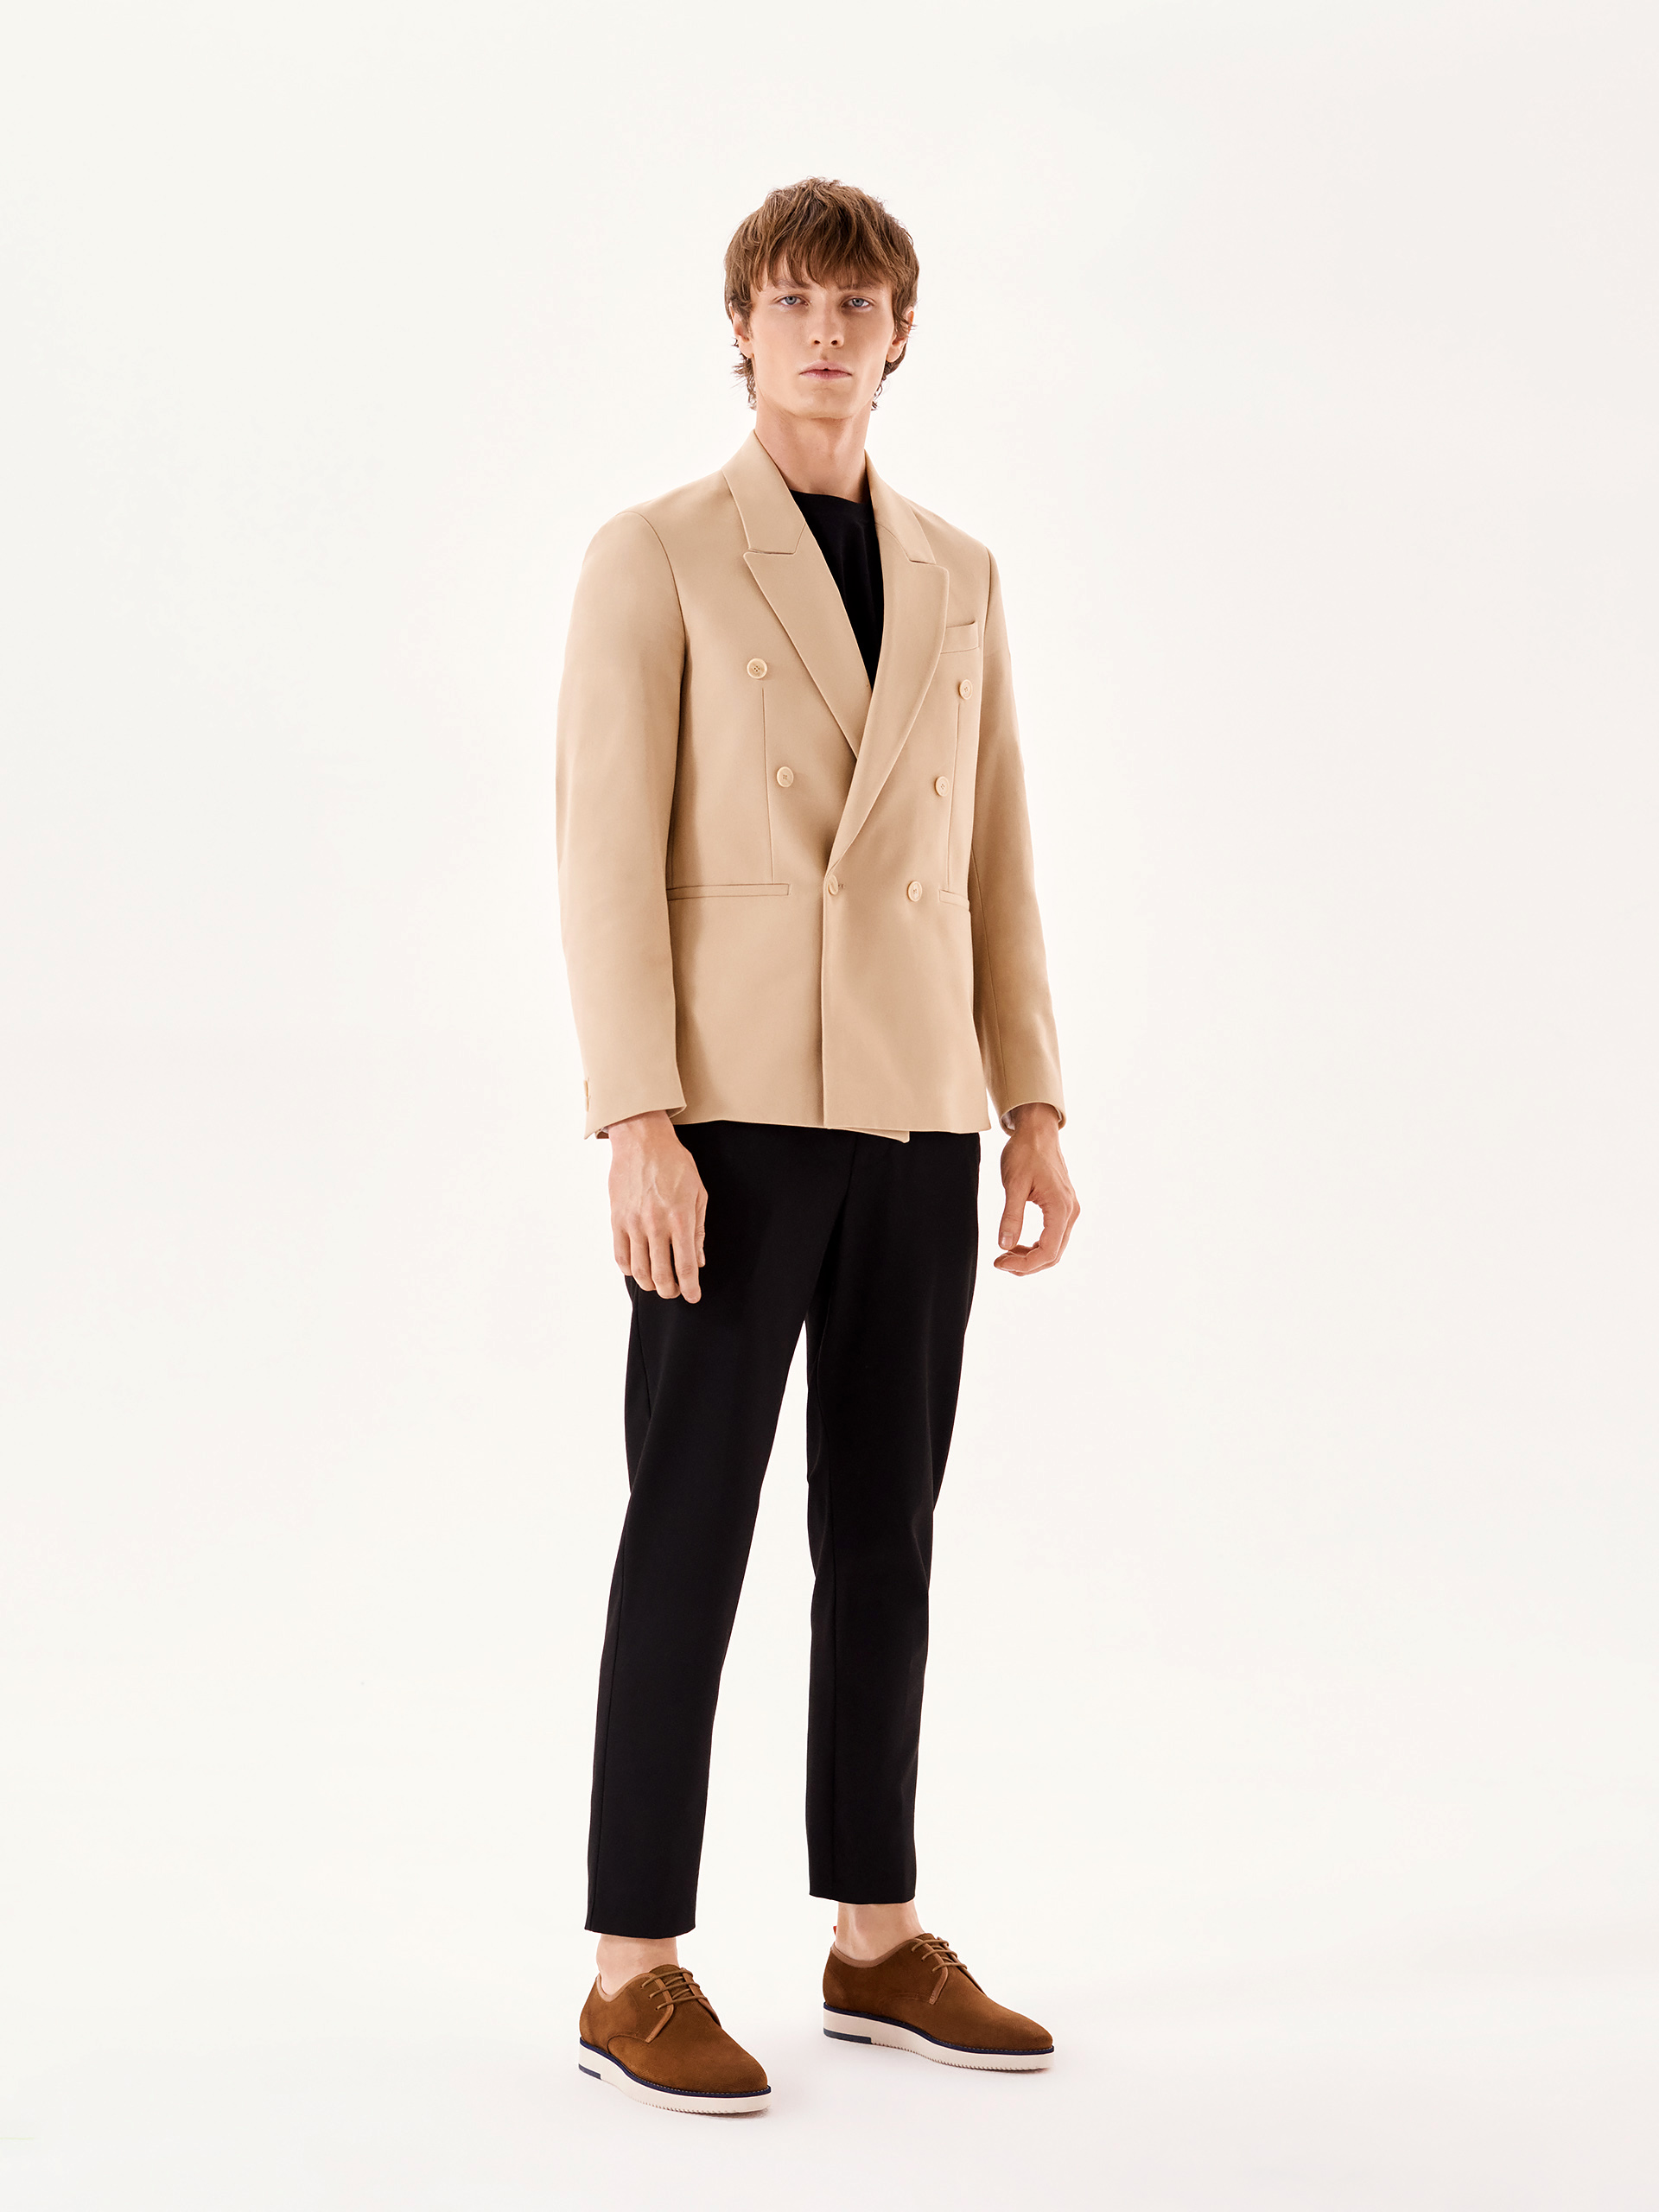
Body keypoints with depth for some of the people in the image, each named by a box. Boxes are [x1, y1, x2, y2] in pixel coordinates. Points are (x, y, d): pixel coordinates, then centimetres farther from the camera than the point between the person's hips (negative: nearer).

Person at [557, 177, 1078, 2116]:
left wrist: (1034, 1109, 7)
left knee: (885, 1534, 10)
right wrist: (638, 1123, -17)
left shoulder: (958, 578, 14)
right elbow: (607, 853, -9)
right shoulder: (652, 557, -2)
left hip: (915, 1114, 5)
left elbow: (993, 859, 14)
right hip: (735, 1105, -5)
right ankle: (636, 1973, 5)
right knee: (691, 1534, -3)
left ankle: (879, 1944, 20)